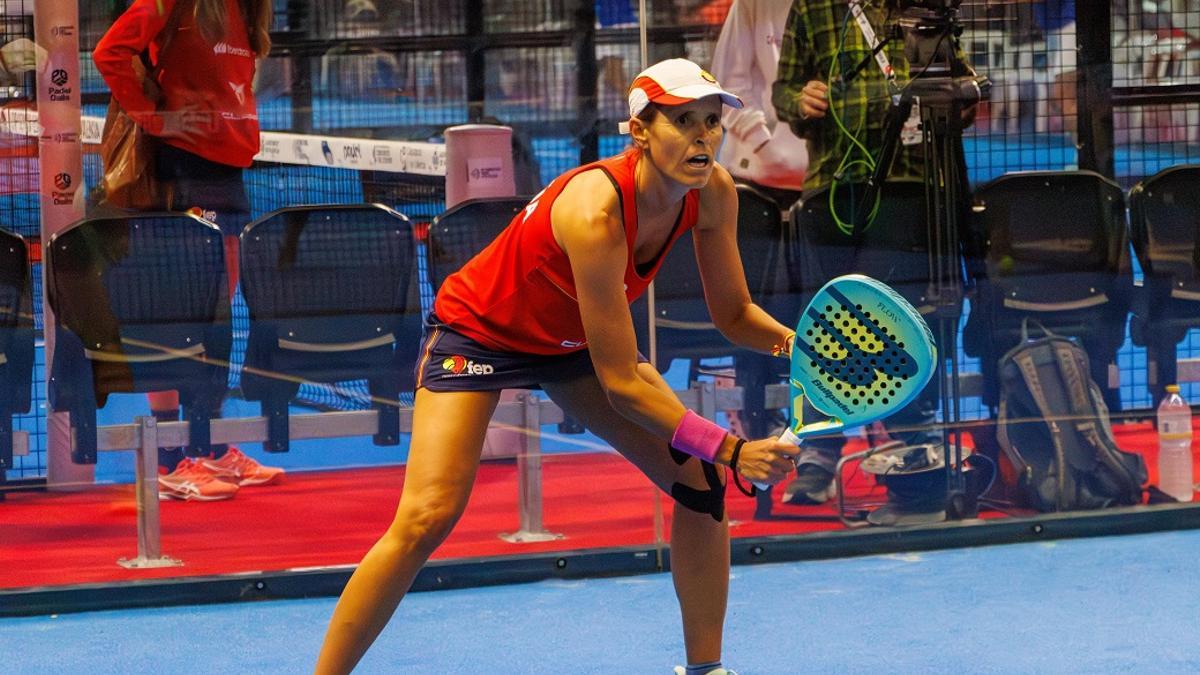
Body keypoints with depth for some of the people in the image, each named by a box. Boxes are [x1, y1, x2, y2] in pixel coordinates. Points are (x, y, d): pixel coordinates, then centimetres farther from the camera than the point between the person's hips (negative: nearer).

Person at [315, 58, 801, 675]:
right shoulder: (595, 212, -39)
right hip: (479, 330, -7)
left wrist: (790, 340, -25)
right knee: (426, 518, -22)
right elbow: (621, 384, -33)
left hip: (574, 339, 7)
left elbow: (734, 314, -3)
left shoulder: (713, 194, -19)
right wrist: (731, 450, -33)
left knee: (700, 483, -3)